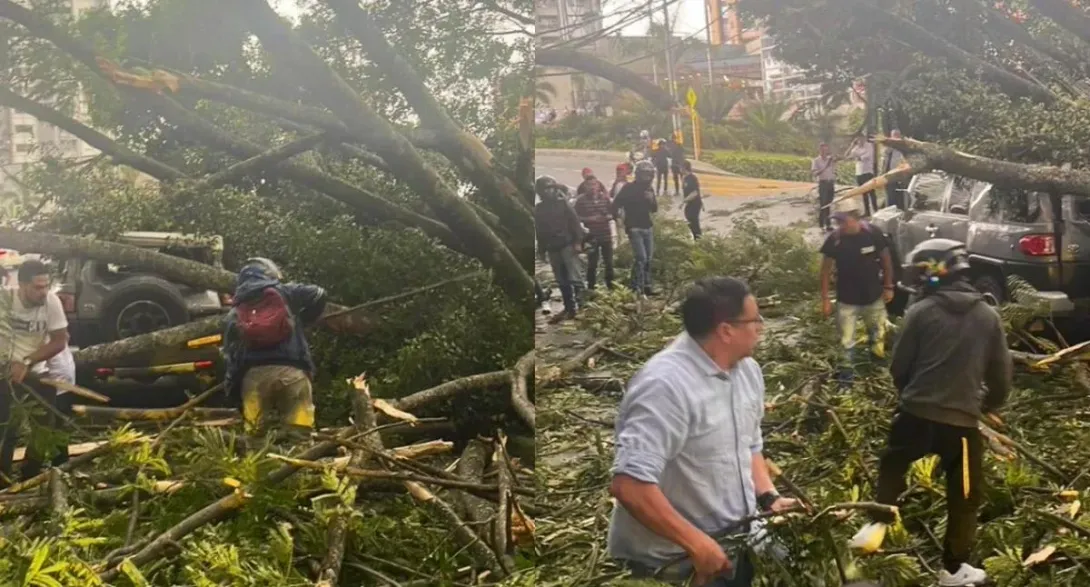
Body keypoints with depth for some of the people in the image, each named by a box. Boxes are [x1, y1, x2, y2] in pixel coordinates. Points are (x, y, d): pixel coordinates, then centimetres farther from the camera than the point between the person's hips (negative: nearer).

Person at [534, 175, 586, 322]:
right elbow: (540, 231, 15)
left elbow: (575, 222, -5)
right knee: (562, 281, 8)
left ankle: (581, 303, -12)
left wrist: (578, 242, -12)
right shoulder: (538, 209, 9)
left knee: (574, 277, -12)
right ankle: (569, 308, 14)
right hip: (553, 248, 4)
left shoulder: (562, 203, -1)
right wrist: (541, 250, 13)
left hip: (567, 245, -4)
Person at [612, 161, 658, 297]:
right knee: (641, 257, -14)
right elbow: (615, 205, -9)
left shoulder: (649, 188, 9)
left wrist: (652, 200, -7)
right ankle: (637, 288, -9)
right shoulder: (629, 188, -9)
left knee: (648, 258, 7)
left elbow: (654, 209, 13)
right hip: (634, 228, -6)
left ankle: (646, 286, 16)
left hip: (648, 227, 6)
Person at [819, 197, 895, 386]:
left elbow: (886, 259, -1)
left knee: (878, 336, 19)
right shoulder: (834, 240, -17)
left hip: (874, 298, 1)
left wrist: (888, 287, 3)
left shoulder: (873, 234, -16)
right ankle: (846, 374, 22)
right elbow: (826, 269, -7)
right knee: (846, 341, 5)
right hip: (847, 301, -1)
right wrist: (825, 299, -8)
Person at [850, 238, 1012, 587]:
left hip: (916, 413, -1)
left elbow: (899, 367, 1)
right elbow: (1001, 374, 8)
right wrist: (988, 405, 27)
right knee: (964, 496, 15)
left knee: (892, 467, 27)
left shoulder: (921, 311, -3)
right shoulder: (987, 315, 5)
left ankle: (877, 525, 20)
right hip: (962, 420, 1)